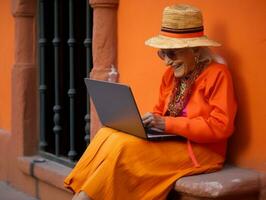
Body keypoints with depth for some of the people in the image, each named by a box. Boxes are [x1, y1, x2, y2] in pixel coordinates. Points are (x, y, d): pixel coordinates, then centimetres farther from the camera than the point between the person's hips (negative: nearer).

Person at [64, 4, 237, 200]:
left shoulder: (217, 74, -10)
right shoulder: (171, 75, 12)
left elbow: (221, 126, -18)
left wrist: (167, 123, -23)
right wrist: (143, 121, -5)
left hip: (200, 151, -7)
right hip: (171, 142, 8)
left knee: (125, 147, -27)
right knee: (108, 135, -16)